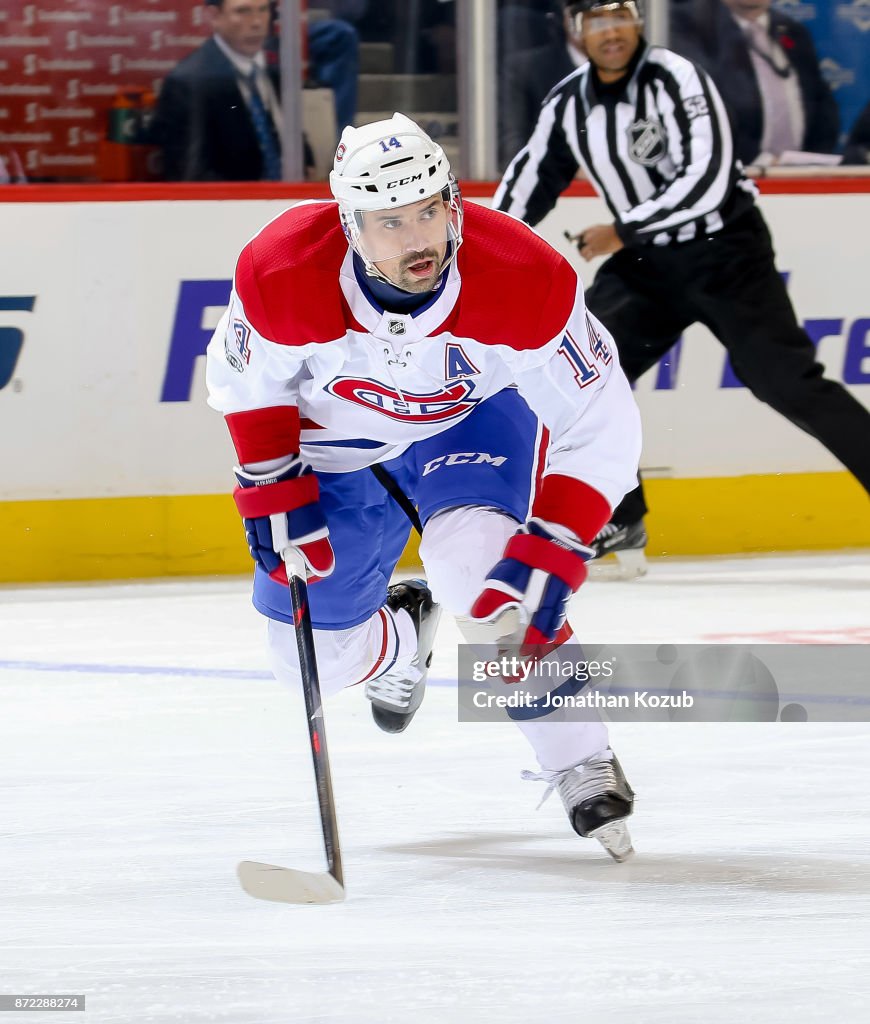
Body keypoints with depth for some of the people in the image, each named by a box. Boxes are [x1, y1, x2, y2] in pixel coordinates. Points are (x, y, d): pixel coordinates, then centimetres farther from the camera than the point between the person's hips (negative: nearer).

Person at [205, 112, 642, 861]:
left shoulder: (524, 280, -35)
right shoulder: (282, 274, -32)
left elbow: (600, 426, -27)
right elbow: (247, 380, -9)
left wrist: (551, 552, -34)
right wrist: (274, 491, -14)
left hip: (474, 415, -2)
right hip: (341, 441, 2)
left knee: (477, 569, -32)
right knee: (313, 654, 5)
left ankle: (580, 762, -19)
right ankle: (403, 640, 42)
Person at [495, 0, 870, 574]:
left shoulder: (675, 79, -18)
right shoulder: (569, 103, 2)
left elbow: (706, 179, -26)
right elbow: (532, 177, 16)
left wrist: (624, 231, -23)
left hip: (725, 251, -6)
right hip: (647, 264, 6)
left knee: (788, 382, -14)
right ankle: (619, 520, 7)